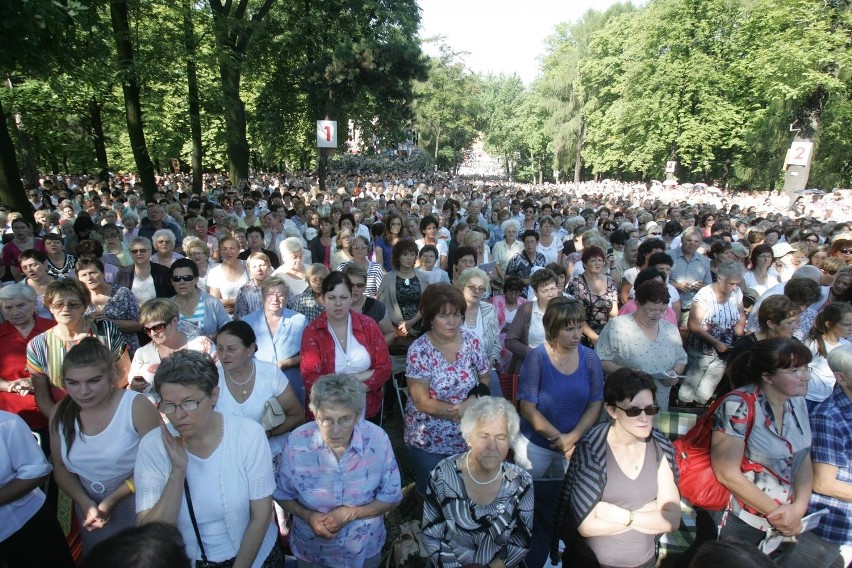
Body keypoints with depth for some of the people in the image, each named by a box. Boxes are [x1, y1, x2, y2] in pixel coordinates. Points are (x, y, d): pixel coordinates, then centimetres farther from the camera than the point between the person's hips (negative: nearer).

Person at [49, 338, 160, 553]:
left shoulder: (136, 406, -22)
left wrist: (111, 500, -19)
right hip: (89, 509, 4)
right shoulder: (61, 413, -5)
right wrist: (86, 503, -11)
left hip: (138, 507, -4)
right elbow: (60, 468, 4)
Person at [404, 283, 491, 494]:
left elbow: (485, 378, 3)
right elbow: (422, 403, -19)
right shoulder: (419, 351, -19)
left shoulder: (471, 341, -8)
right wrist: (461, 410, -21)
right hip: (429, 441, -3)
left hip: (468, 436, 3)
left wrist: (473, 400, -17)